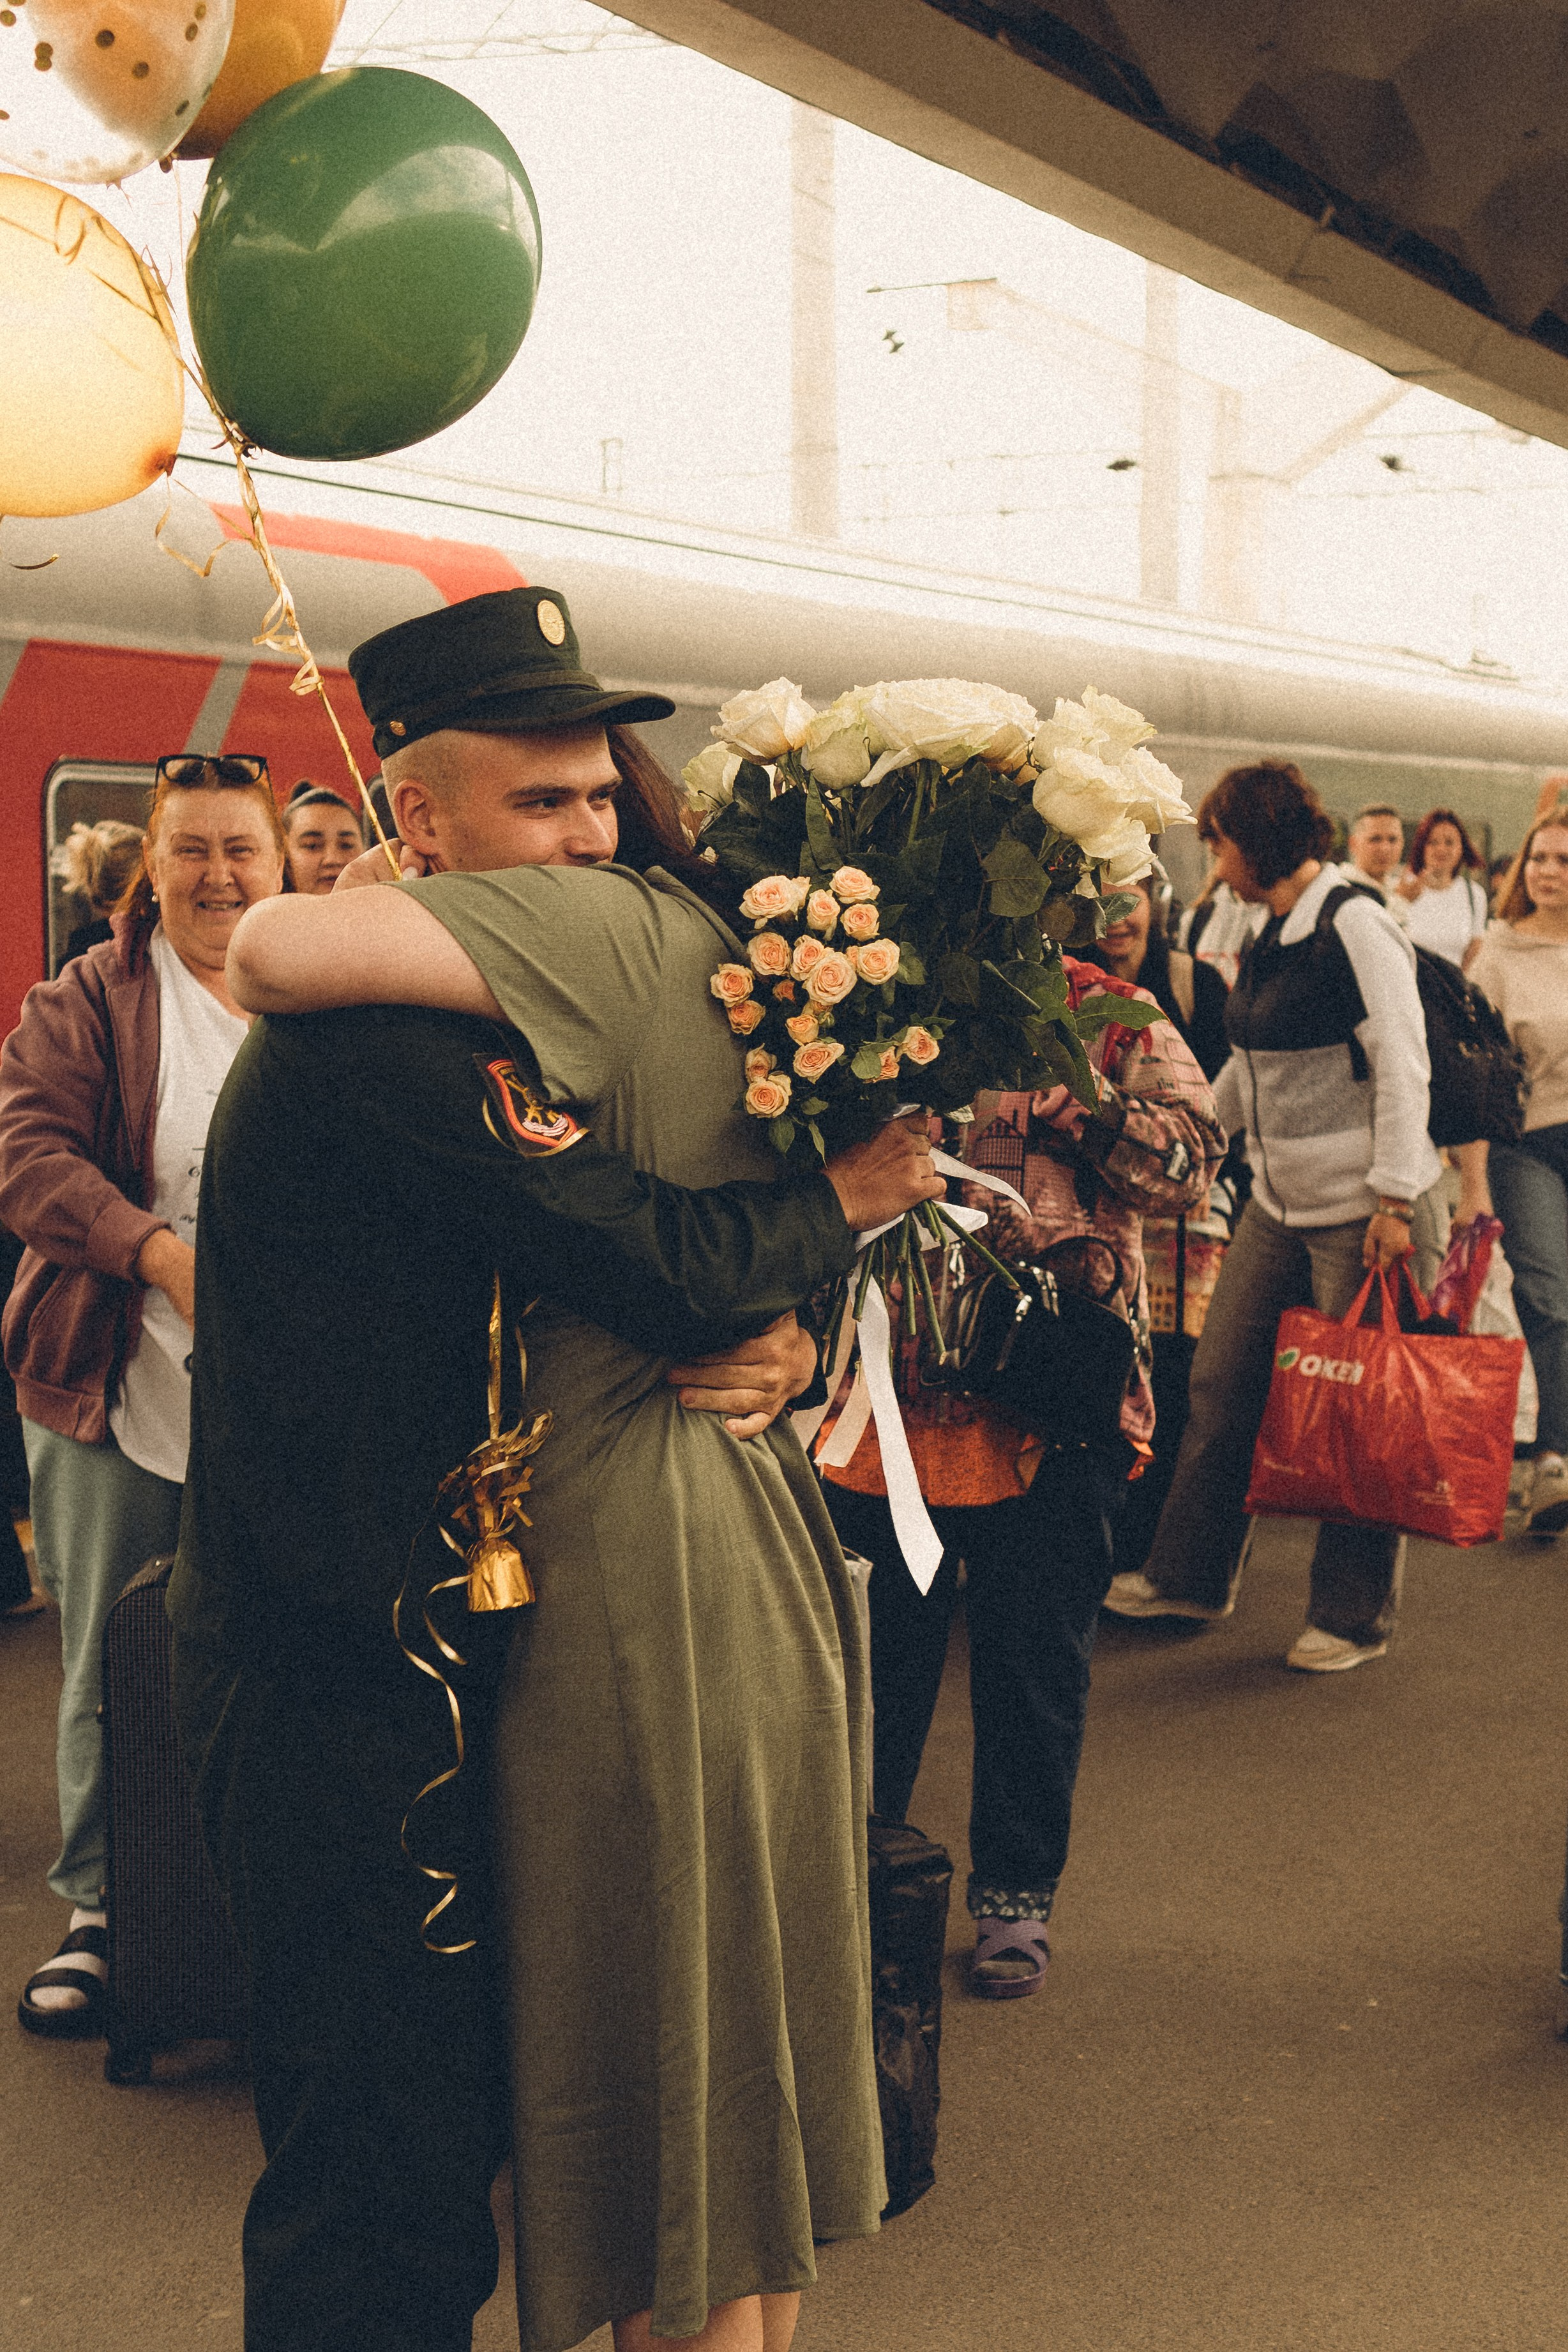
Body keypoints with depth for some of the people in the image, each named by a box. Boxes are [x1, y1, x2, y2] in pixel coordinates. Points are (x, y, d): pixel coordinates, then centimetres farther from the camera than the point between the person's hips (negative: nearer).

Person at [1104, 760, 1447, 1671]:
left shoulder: (1355, 925, -14)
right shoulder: (1274, 937, 12)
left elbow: (1403, 1068, -17)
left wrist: (1393, 1200, -20)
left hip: (1366, 1210, -8)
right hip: (1281, 1204, 9)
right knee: (1222, 1382, 11)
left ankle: (1355, 1616, 13)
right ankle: (1193, 1575, 25)